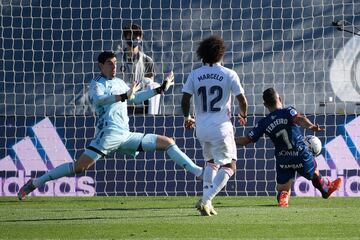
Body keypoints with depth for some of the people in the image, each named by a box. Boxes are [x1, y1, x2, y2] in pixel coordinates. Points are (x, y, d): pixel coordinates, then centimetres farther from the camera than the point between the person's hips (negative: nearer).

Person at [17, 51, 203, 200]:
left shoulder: (120, 83, 22)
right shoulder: (97, 83, 0)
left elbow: (135, 97, 36)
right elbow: (98, 99, -23)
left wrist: (160, 89, 34)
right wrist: (123, 96, -33)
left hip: (126, 136, 7)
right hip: (108, 133, -7)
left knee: (167, 142, 4)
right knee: (80, 166, -20)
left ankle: (198, 172, 6)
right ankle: (35, 183, -13)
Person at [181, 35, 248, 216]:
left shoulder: (195, 75, 3)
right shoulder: (229, 74, -4)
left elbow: (185, 100, -1)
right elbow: (242, 100, -2)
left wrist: (187, 117, 19)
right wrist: (243, 116, 19)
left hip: (201, 127, 4)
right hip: (221, 127, -4)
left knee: (211, 161, 25)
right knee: (229, 166, 3)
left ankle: (206, 202, 15)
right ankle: (206, 201, -14)